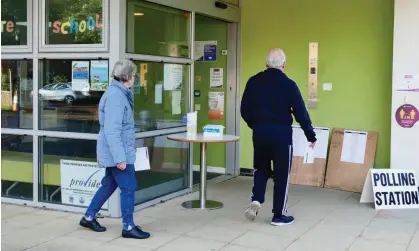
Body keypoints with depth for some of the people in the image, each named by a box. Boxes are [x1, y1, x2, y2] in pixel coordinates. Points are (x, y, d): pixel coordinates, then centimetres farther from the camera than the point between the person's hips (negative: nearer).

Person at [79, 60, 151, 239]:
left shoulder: (119, 93, 12)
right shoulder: (116, 96, -20)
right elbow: (112, 130, -25)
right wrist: (120, 157, -26)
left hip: (115, 151, 10)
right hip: (118, 152, -10)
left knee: (109, 185, 18)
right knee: (128, 188, -1)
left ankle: (88, 217, 28)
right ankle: (128, 227, 9)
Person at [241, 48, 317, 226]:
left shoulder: (253, 82, 2)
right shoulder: (288, 84, -9)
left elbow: (244, 110, 5)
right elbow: (300, 112, -8)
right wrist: (311, 136, 1)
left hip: (260, 133, 3)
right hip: (281, 134, -3)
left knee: (261, 169, 22)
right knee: (281, 174, 6)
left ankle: (256, 200, 2)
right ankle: (279, 215, 11)